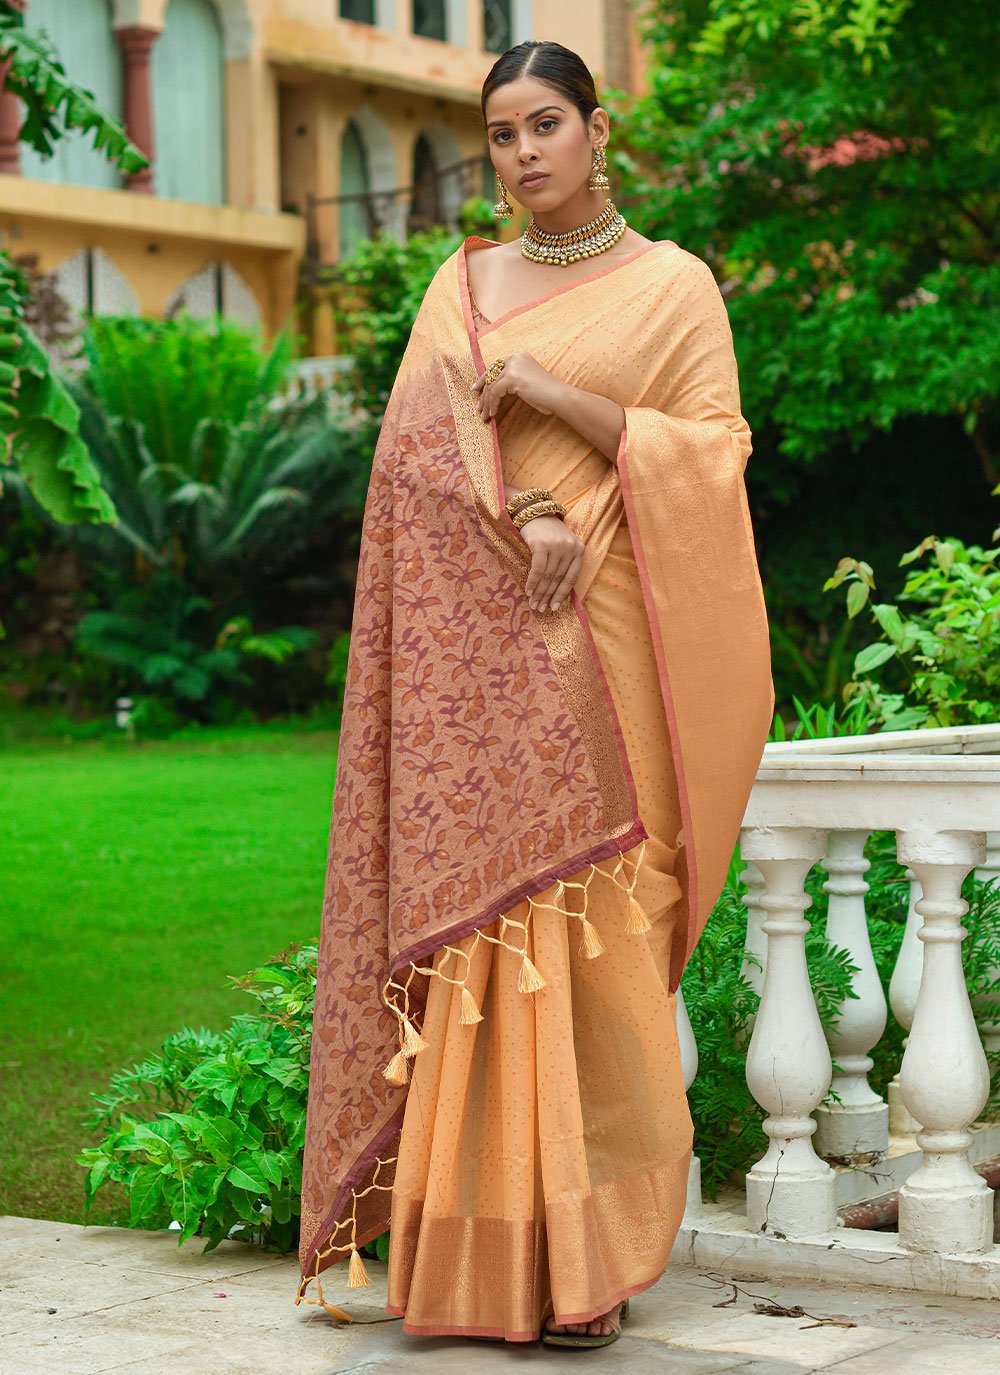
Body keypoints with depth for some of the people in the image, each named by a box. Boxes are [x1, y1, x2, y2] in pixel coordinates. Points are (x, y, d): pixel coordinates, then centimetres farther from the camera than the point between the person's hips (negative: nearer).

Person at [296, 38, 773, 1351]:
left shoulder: (673, 284, 8)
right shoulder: (463, 283, 15)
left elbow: (711, 451, -1)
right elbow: (417, 443, 4)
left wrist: (553, 394, -10)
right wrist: (521, 523, -13)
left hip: (605, 638, -2)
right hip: (477, 639, 2)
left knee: (596, 925, -7)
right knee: (479, 911, -4)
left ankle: (590, 1252, -1)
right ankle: (486, 1241, 0)